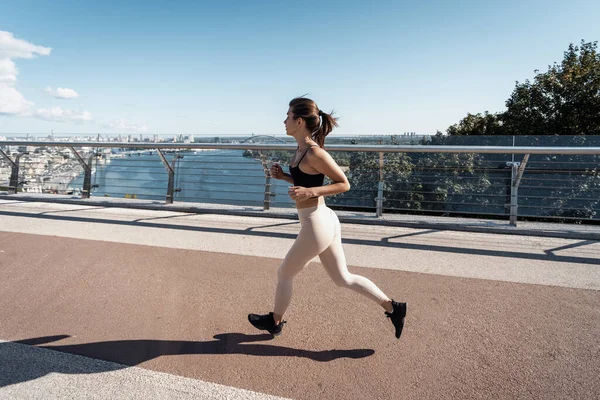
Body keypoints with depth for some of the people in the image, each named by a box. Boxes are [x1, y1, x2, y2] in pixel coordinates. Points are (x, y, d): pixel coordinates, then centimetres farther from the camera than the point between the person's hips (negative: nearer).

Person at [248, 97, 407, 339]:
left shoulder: (314, 153, -19)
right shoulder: (303, 149, 8)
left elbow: (344, 184, -15)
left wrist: (310, 192, -24)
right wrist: (283, 176, 6)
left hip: (316, 225, -9)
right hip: (324, 221, 9)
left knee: (285, 274, 13)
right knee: (343, 278, 18)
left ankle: (274, 322, 36)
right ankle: (392, 308, 26)